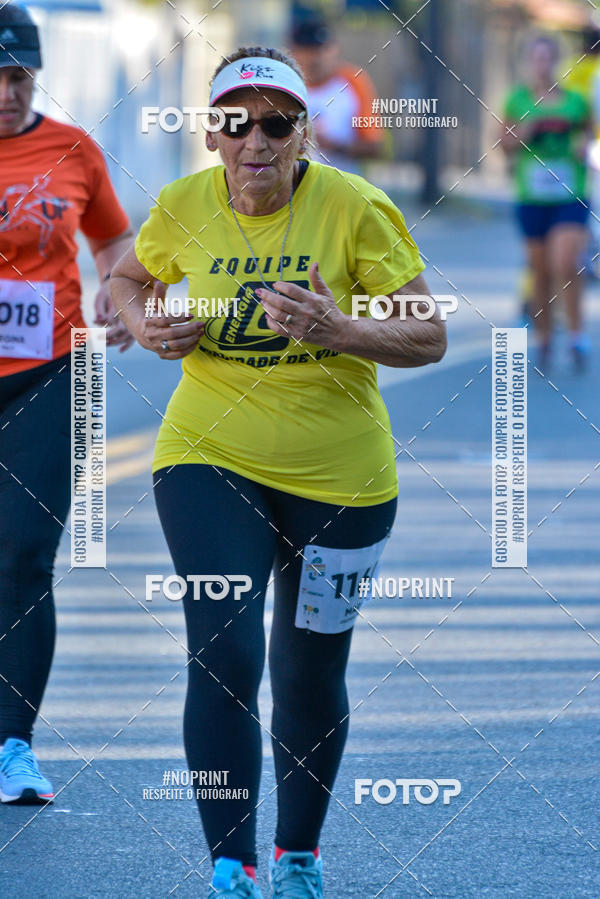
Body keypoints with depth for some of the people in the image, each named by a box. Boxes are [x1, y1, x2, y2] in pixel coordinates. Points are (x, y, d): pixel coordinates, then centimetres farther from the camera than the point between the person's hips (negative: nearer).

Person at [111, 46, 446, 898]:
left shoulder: (357, 210, -13)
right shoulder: (184, 206, -6)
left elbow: (429, 336, -13)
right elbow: (130, 277, 15)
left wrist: (341, 331, -31)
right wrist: (147, 325, -7)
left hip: (339, 476, 0)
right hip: (210, 459, 0)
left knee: (310, 676, 11)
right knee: (224, 656, -15)